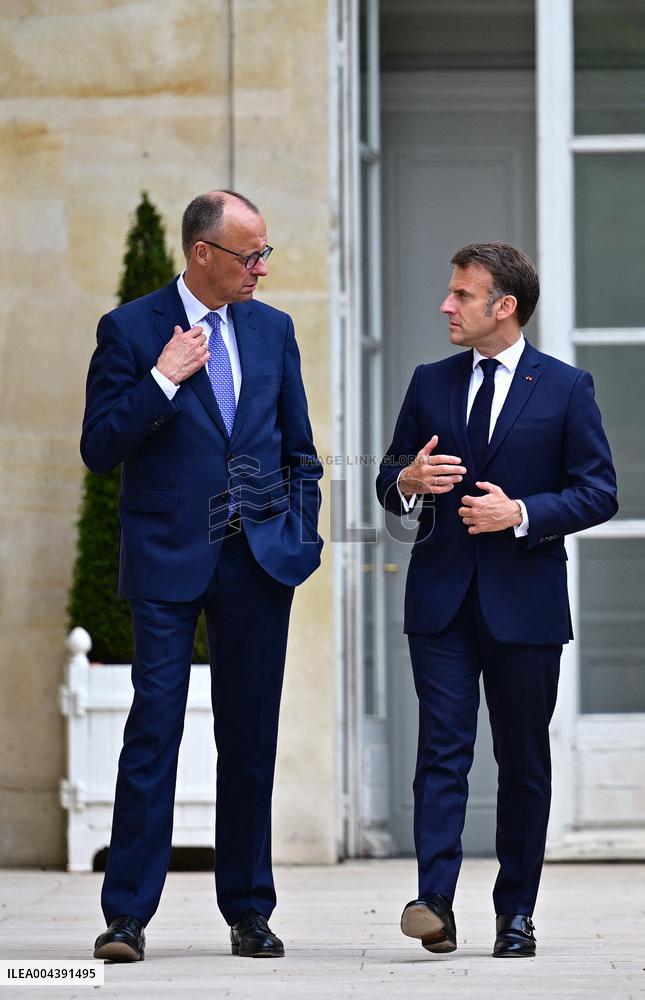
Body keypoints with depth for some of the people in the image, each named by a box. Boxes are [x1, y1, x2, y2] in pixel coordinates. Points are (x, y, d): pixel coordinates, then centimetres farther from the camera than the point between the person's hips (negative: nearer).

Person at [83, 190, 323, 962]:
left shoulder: (272, 330, 11)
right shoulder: (129, 331, -2)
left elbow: (299, 451, 18)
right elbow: (99, 450, -6)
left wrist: (300, 540, 8)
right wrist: (162, 381, -15)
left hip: (260, 562, 4)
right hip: (168, 563, -4)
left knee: (250, 738, 7)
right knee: (154, 729, -8)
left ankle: (249, 913, 15)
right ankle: (126, 916, -5)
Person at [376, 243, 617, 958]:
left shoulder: (566, 388, 1)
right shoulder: (430, 384, 11)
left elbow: (598, 493, -2)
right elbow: (390, 480, 16)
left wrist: (521, 514, -15)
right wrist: (406, 481, -8)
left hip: (524, 600, -2)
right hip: (441, 599, 2)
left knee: (524, 760, 5)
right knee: (441, 748, -7)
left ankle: (515, 912, 12)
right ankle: (435, 904, -14)